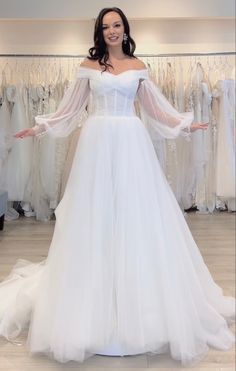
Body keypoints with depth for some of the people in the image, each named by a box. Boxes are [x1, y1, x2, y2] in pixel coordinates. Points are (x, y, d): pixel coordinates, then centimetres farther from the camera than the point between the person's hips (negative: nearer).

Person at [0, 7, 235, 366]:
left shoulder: (137, 66, 11)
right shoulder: (89, 64, 9)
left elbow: (154, 107, 15)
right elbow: (71, 107, 11)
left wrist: (184, 124, 14)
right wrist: (40, 126, 7)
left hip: (131, 144, 1)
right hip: (98, 144, 0)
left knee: (136, 212, 0)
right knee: (97, 214, 1)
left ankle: (141, 301, 15)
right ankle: (96, 301, 14)